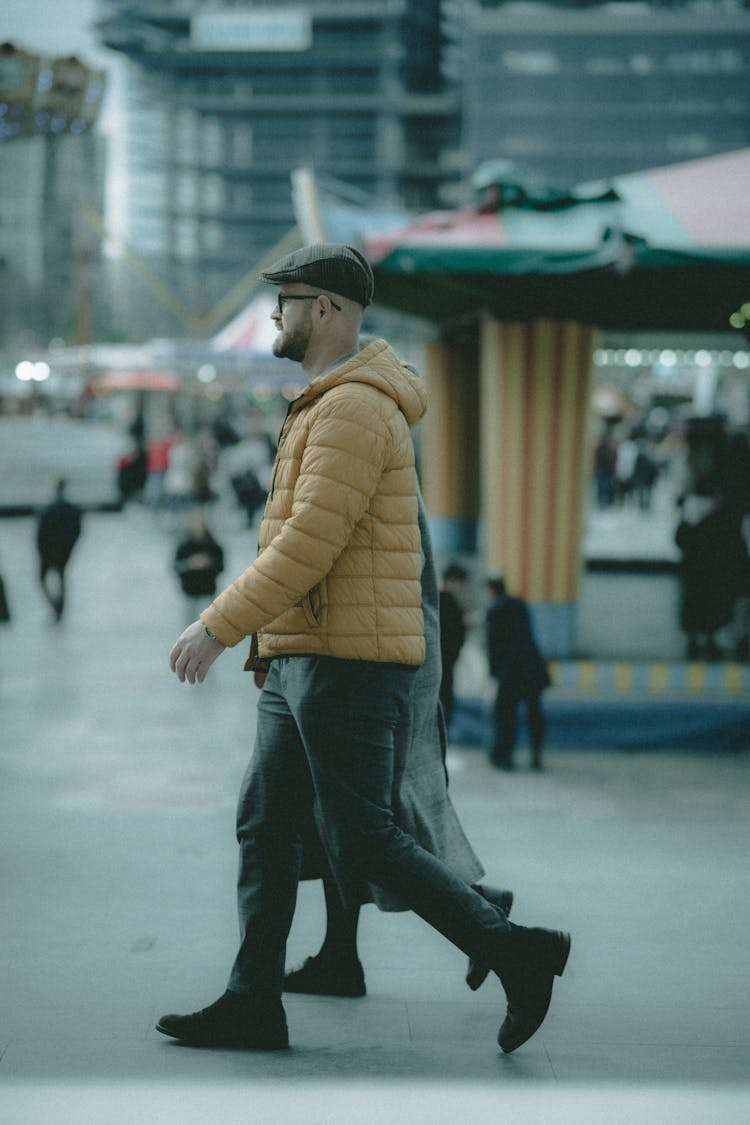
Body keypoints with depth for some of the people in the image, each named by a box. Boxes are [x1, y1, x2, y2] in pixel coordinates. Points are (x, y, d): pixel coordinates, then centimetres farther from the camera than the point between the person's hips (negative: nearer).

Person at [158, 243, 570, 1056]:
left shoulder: (353, 409, -15)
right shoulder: (329, 406, 19)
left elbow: (310, 542, -23)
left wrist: (219, 626, -20)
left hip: (344, 662, -10)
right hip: (302, 660, 10)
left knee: (362, 842, -7)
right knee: (264, 827, 9)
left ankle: (514, 953, 0)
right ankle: (253, 1004, 13)